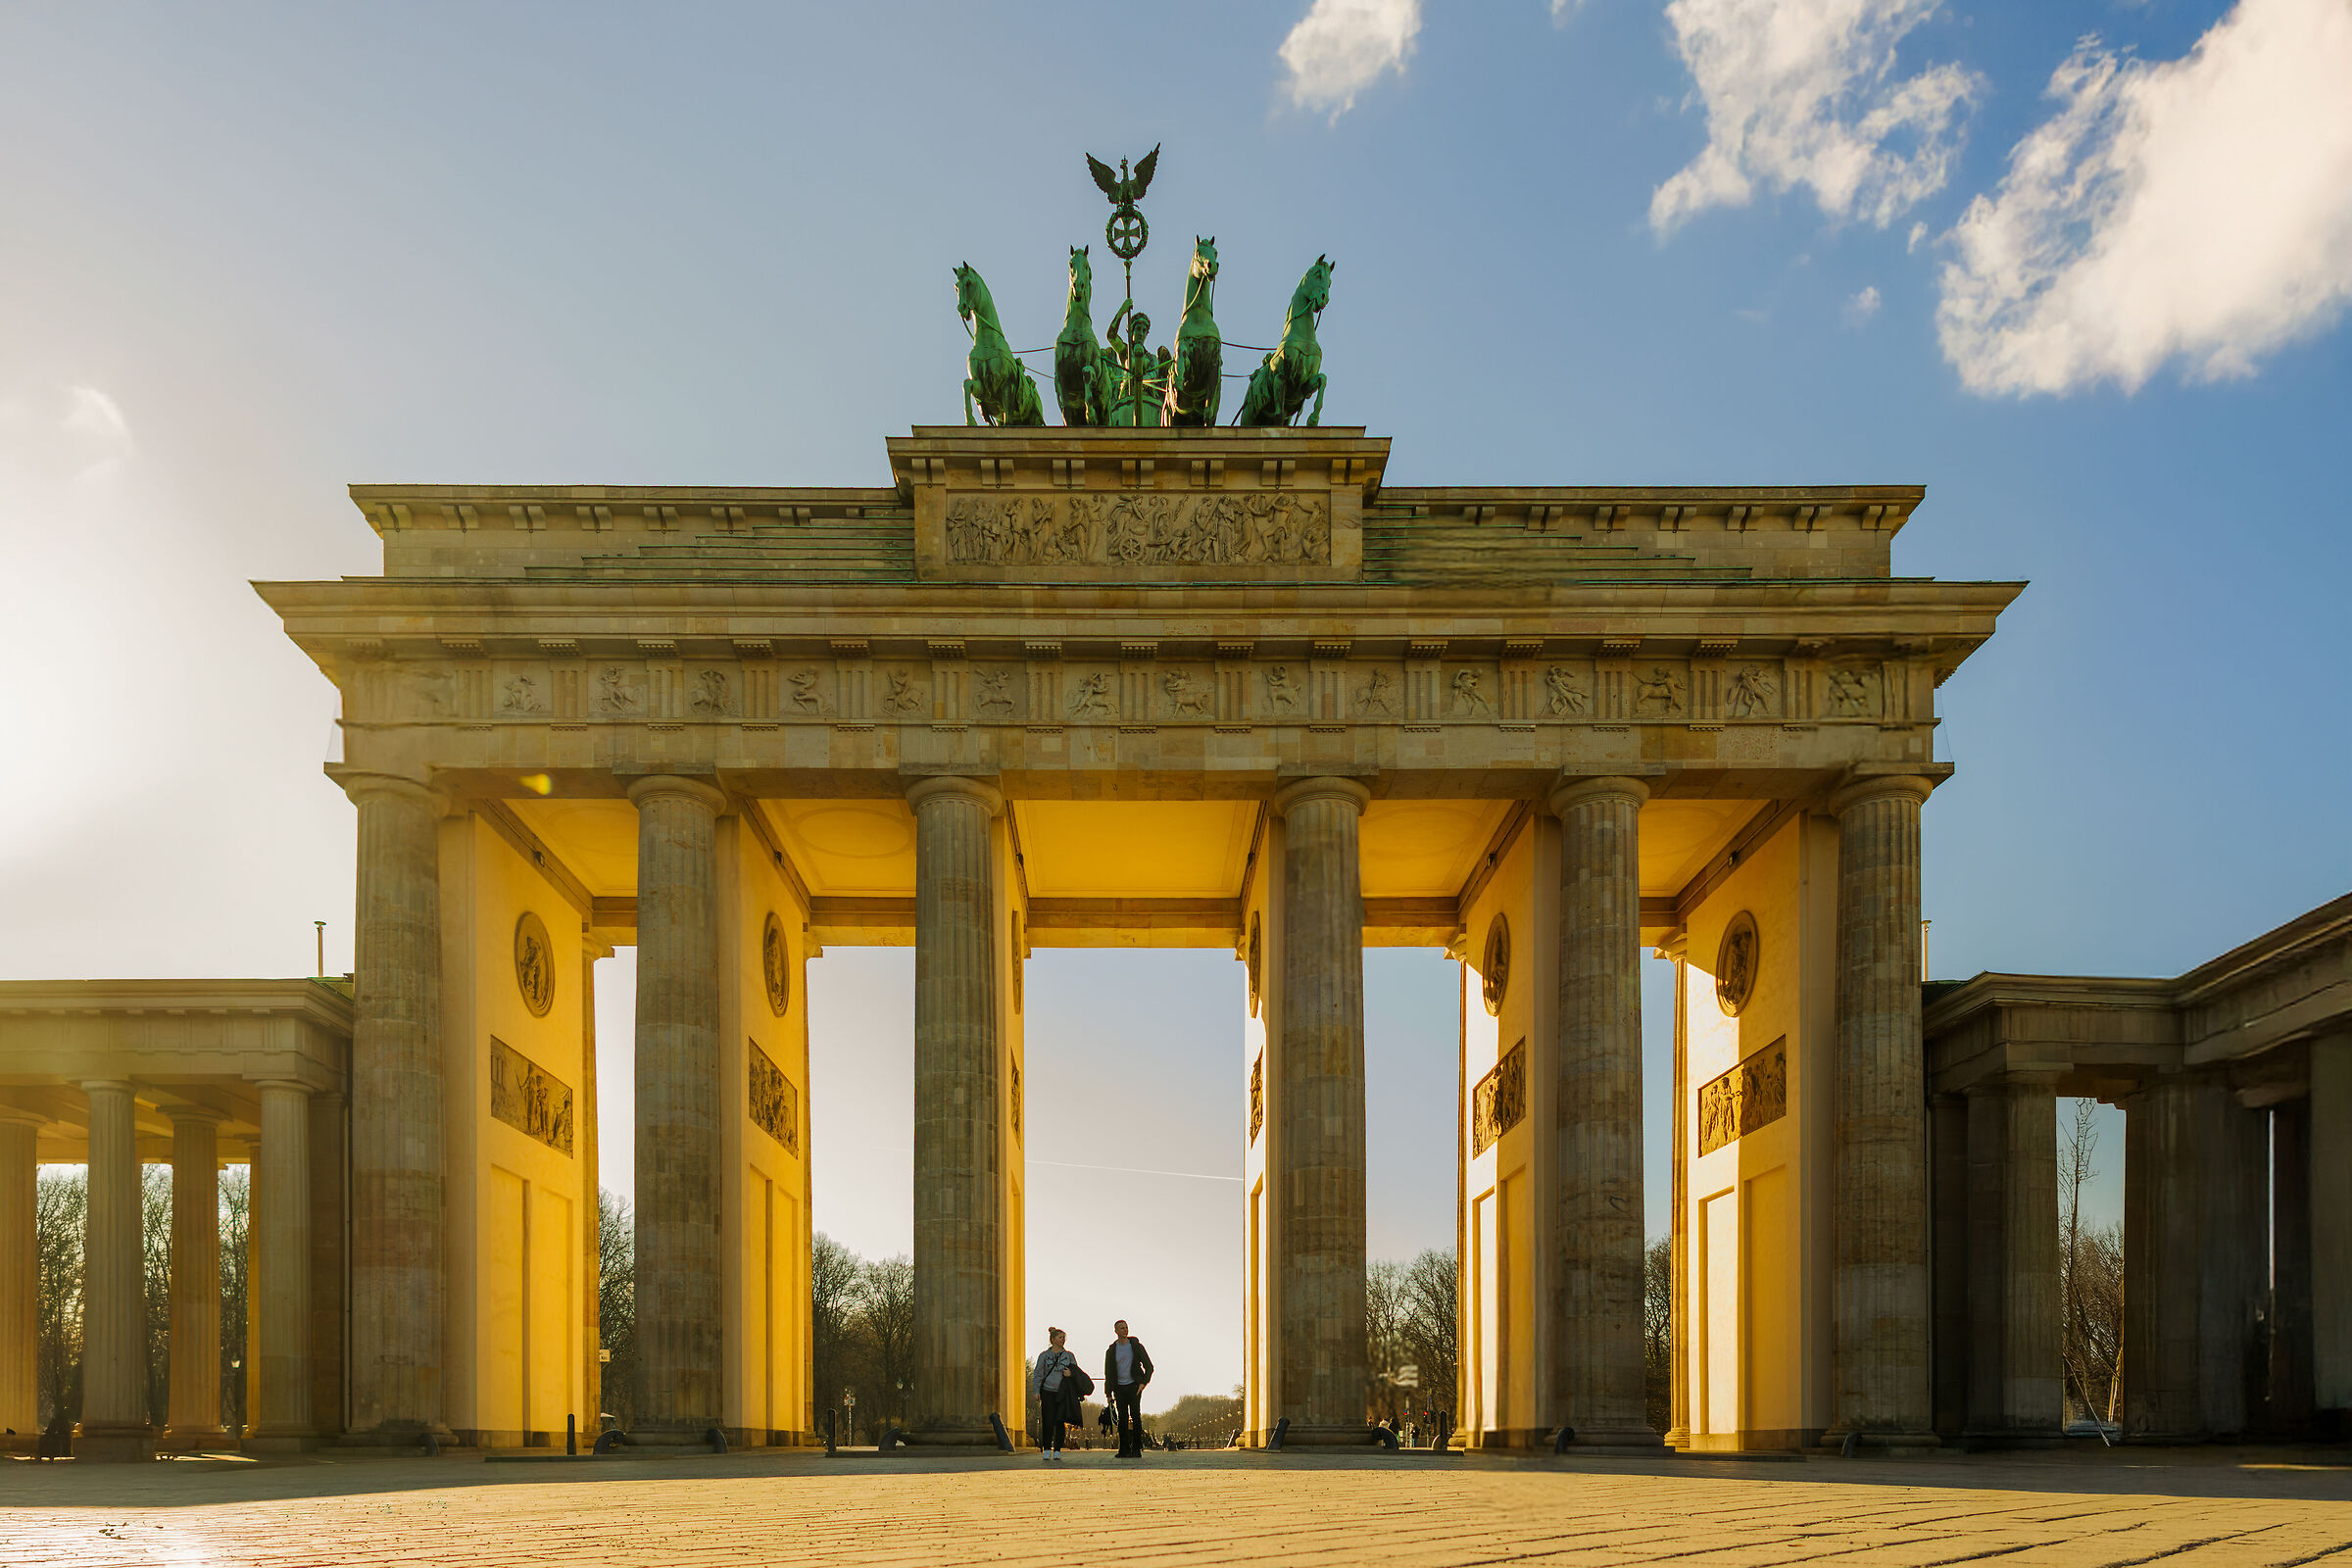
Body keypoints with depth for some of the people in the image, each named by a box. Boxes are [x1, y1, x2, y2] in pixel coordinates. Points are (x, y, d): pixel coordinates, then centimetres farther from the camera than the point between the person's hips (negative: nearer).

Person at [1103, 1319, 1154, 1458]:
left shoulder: (1136, 1346, 3)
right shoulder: (1111, 1350, 8)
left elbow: (1148, 1366, 5)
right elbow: (1108, 1373, 11)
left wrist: (1144, 1382, -9)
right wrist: (1108, 1394, 5)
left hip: (1134, 1385, -2)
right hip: (1119, 1388, 2)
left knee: (1135, 1416, -11)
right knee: (1122, 1419, -1)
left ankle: (1136, 1449, -10)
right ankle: (1124, 1449, 5)